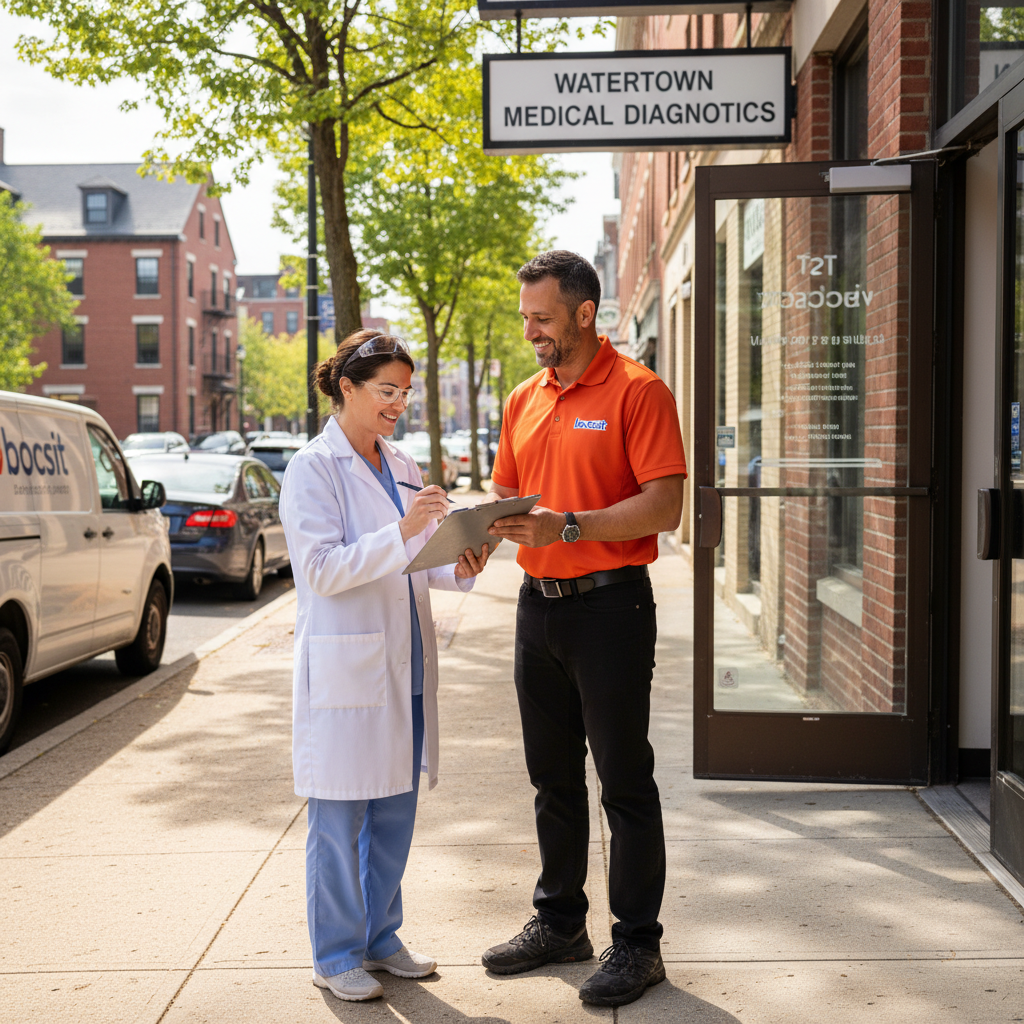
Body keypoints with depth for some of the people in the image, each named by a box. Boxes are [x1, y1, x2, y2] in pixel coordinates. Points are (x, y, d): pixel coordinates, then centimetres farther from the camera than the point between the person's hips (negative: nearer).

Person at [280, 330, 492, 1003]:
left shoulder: (401, 467, 14)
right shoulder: (313, 468, -9)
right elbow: (320, 569, -17)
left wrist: (459, 568, -2)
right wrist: (402, 532, -26)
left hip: (405, 667, 7)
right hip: (345, 669, -7)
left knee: (395, 813, 14)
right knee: (339, 820, 3)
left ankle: (381, 939, 28)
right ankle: (335, 955, 17)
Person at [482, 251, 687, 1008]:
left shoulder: (637, 391, -9)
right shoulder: (524, 401, 13)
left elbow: (665, 506, -16)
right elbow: (505, 492, 18)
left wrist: (566, 526, -24)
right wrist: (482, 528, -4)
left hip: (610, 605, -7)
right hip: (538, 605, 7)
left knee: (625, 782, 1)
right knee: (552, 777, 15)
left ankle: (638, 943, 13)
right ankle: (560, 922, 29)